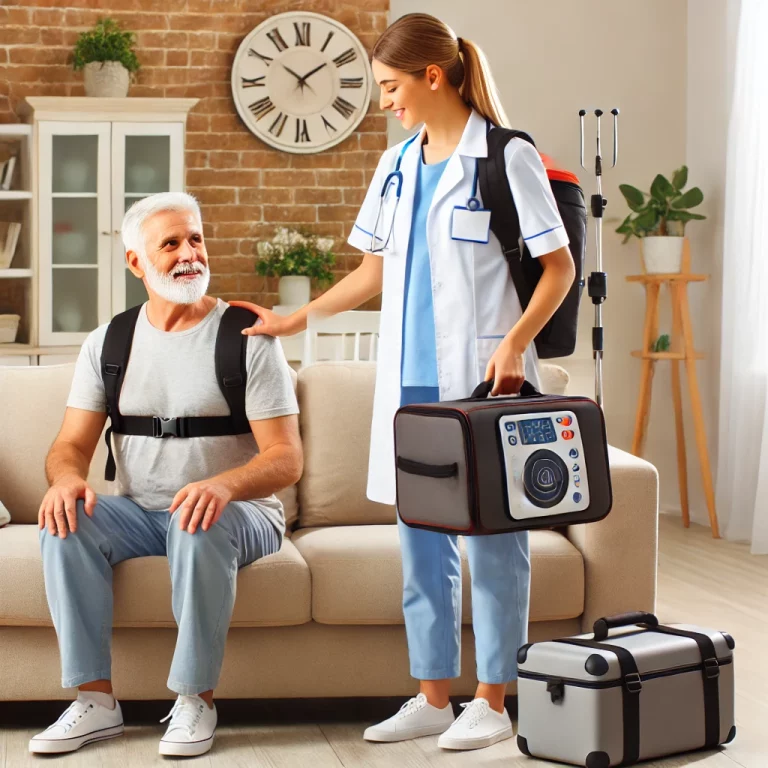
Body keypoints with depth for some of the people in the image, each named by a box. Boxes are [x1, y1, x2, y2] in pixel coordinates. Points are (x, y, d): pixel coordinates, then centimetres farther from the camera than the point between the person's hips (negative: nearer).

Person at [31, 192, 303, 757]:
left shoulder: (248, 338, -7)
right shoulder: (107, 344, 6)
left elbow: (286, 458, -13)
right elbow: (72, 444, 3)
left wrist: (225, 484, -36)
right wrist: (66, 479, -24)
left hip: (239, 513, -4)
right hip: (141, 514, 4)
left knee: (199, 524, -37)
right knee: (65, 520, -24)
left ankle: (196, 700, -21)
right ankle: (96, 701, -19)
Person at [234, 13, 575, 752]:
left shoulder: (506, 157, -5)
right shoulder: (396, 167, 13)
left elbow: (559, 267, -6)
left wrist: (516, 342, -18)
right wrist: (296, 318, 17)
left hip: (482, 381, -6)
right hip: (410, 379, 6)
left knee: (492, 538, 1)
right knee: (421, 540, 10)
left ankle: (492, 702, 11)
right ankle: (433, 697, 20)